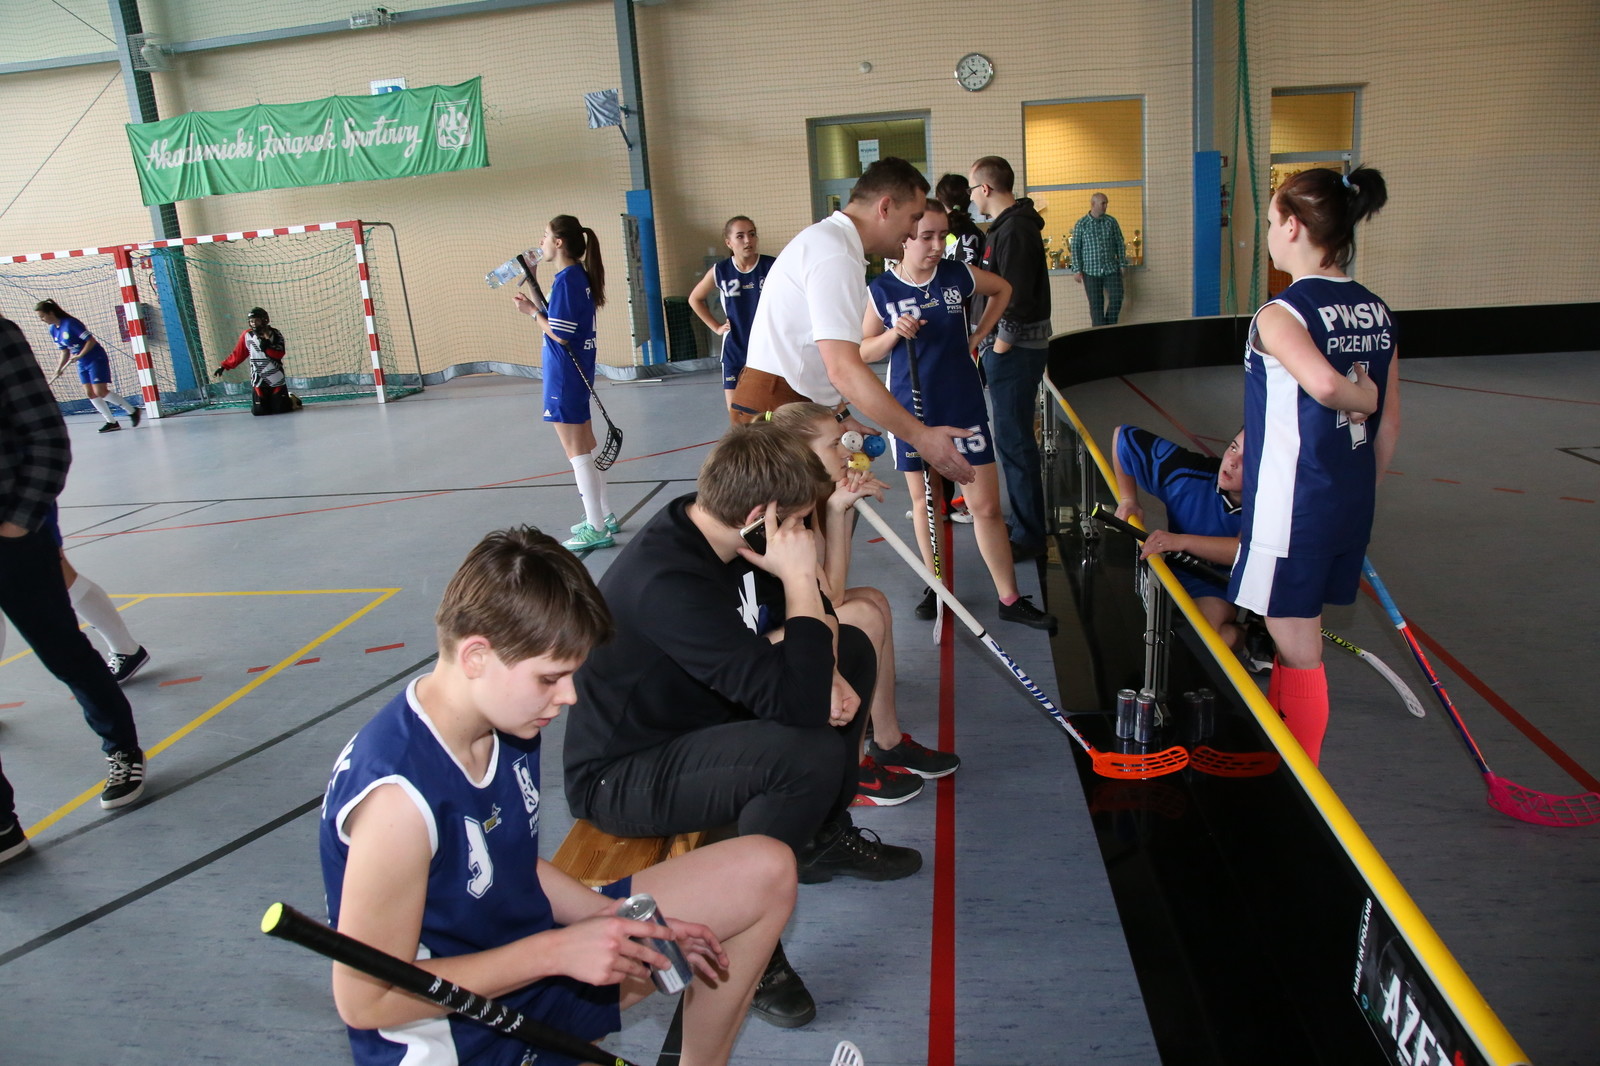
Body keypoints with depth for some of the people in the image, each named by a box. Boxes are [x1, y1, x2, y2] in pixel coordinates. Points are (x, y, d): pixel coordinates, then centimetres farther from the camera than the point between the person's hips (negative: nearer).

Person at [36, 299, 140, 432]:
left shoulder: (70, 324, -19)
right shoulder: (53, 330, 7)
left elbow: (91, 340, -20)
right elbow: (65, 352, 13)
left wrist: (79, 355, -24)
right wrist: (58, 370, 4)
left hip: (96, 359, -8)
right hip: (82, 364, 8)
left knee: (100, 392, -14)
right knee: (90, 394, 1)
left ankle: (133, 411, -1)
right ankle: (112, 422, 5)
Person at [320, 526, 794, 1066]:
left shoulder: (506, 725, -4)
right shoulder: (398, 797, -30)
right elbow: (365, 1000, -22)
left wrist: (616, 921, -5)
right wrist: (556, 951, -24)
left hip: (530, 955, 9)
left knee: (765, 868, 8)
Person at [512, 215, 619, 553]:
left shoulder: (566, 279, -18)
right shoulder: (578, 276, 9)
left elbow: (559, 333, -20)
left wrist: (532, 312, -7)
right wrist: (534, 294, 12)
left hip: (565, 378, -10)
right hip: (578, 373, 10)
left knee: (577, 452, -3)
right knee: (587, 447, 17)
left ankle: (597, 529, 2)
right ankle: (604, 516, 26)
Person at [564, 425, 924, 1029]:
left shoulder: (713, 528, -6)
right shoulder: (667, 581, -34)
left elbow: (818, 619, 7)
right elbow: (795, 700, -38)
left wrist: (827, 673, -14)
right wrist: (799, 578, -29)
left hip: (698, 717, 10)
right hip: (621, 779, -9)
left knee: (853, 649, 7)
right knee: (811, 755, -33)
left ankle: (823, 837, 20)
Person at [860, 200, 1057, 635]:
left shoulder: (958, 275, -4)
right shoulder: (882, 289, -6)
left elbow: (1003, 289, 17)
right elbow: (863, 351, 0)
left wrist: (977, 335, 8)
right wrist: (893, 334, -18)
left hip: (964, 406, 0)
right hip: (912, 411, 0)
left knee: (986, 505, 1)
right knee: (924, 502, 12)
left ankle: (1010, 598, 10)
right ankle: (936, 585, 30)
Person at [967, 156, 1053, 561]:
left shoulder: (1014, 230, -17)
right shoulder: (1009, 225, 15)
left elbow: (1016, 298, -23)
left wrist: (1000, 347, -16)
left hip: (1014, 349, -11)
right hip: (1009, 347, 11)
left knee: (1013, 440, -5)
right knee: (1013, 438, 17)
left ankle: (1029, 535, 3)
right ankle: (1025, 522, 28)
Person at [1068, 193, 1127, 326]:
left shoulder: (1111, 222, 6)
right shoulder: (1081, 225, 0)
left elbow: (1119, 244, 10)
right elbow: (1075, 248, 0)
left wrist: (1122, 264, 6)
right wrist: (1076, 270, -5)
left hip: (1111, 269, 2)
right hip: (1091, 271, -2)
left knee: (1117, 298, -7)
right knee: (1096, 305, 2)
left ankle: (1110, 327, 14)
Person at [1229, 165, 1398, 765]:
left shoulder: (1279, 314, -16)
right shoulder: (1377, 312, 6)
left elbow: (1322, 382, -36)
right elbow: (1388, 426, 9)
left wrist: (1357, 398, -15)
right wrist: (1363, 496, 20)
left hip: (1291, 508, -8)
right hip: (1352, 504, 8)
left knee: (1299, 654, 4)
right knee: (1295, 637, 21)